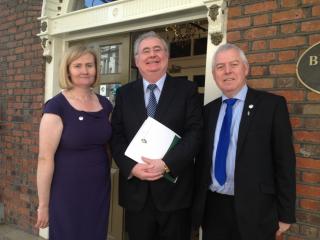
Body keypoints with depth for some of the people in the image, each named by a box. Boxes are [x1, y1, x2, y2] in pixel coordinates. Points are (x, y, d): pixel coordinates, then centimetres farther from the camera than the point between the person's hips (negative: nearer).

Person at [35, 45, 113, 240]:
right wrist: (43, 204, -11)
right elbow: (45, 158, -14)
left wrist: (107, 182, 13)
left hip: (100, 191, 5)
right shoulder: (56, 106, -14)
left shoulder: (105, 104, 3)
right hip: (67, 194, -5)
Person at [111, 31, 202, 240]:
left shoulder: (187, 90, 1)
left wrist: (167, 163, -18)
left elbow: (195, 133, -7)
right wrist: (132, 167, -13)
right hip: (135, 190, 2)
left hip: (174, 189, -2)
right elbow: (116, 136, 3)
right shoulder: (124, 93, 9)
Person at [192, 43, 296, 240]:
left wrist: (285, 214, -7)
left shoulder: (272, 104, -6)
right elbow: (202, 159, 9)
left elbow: (285, 161, -7)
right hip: (212, 208, 4)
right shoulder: (209, 110, 7)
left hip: (253, 211, -3)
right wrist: (196, 203, 9)